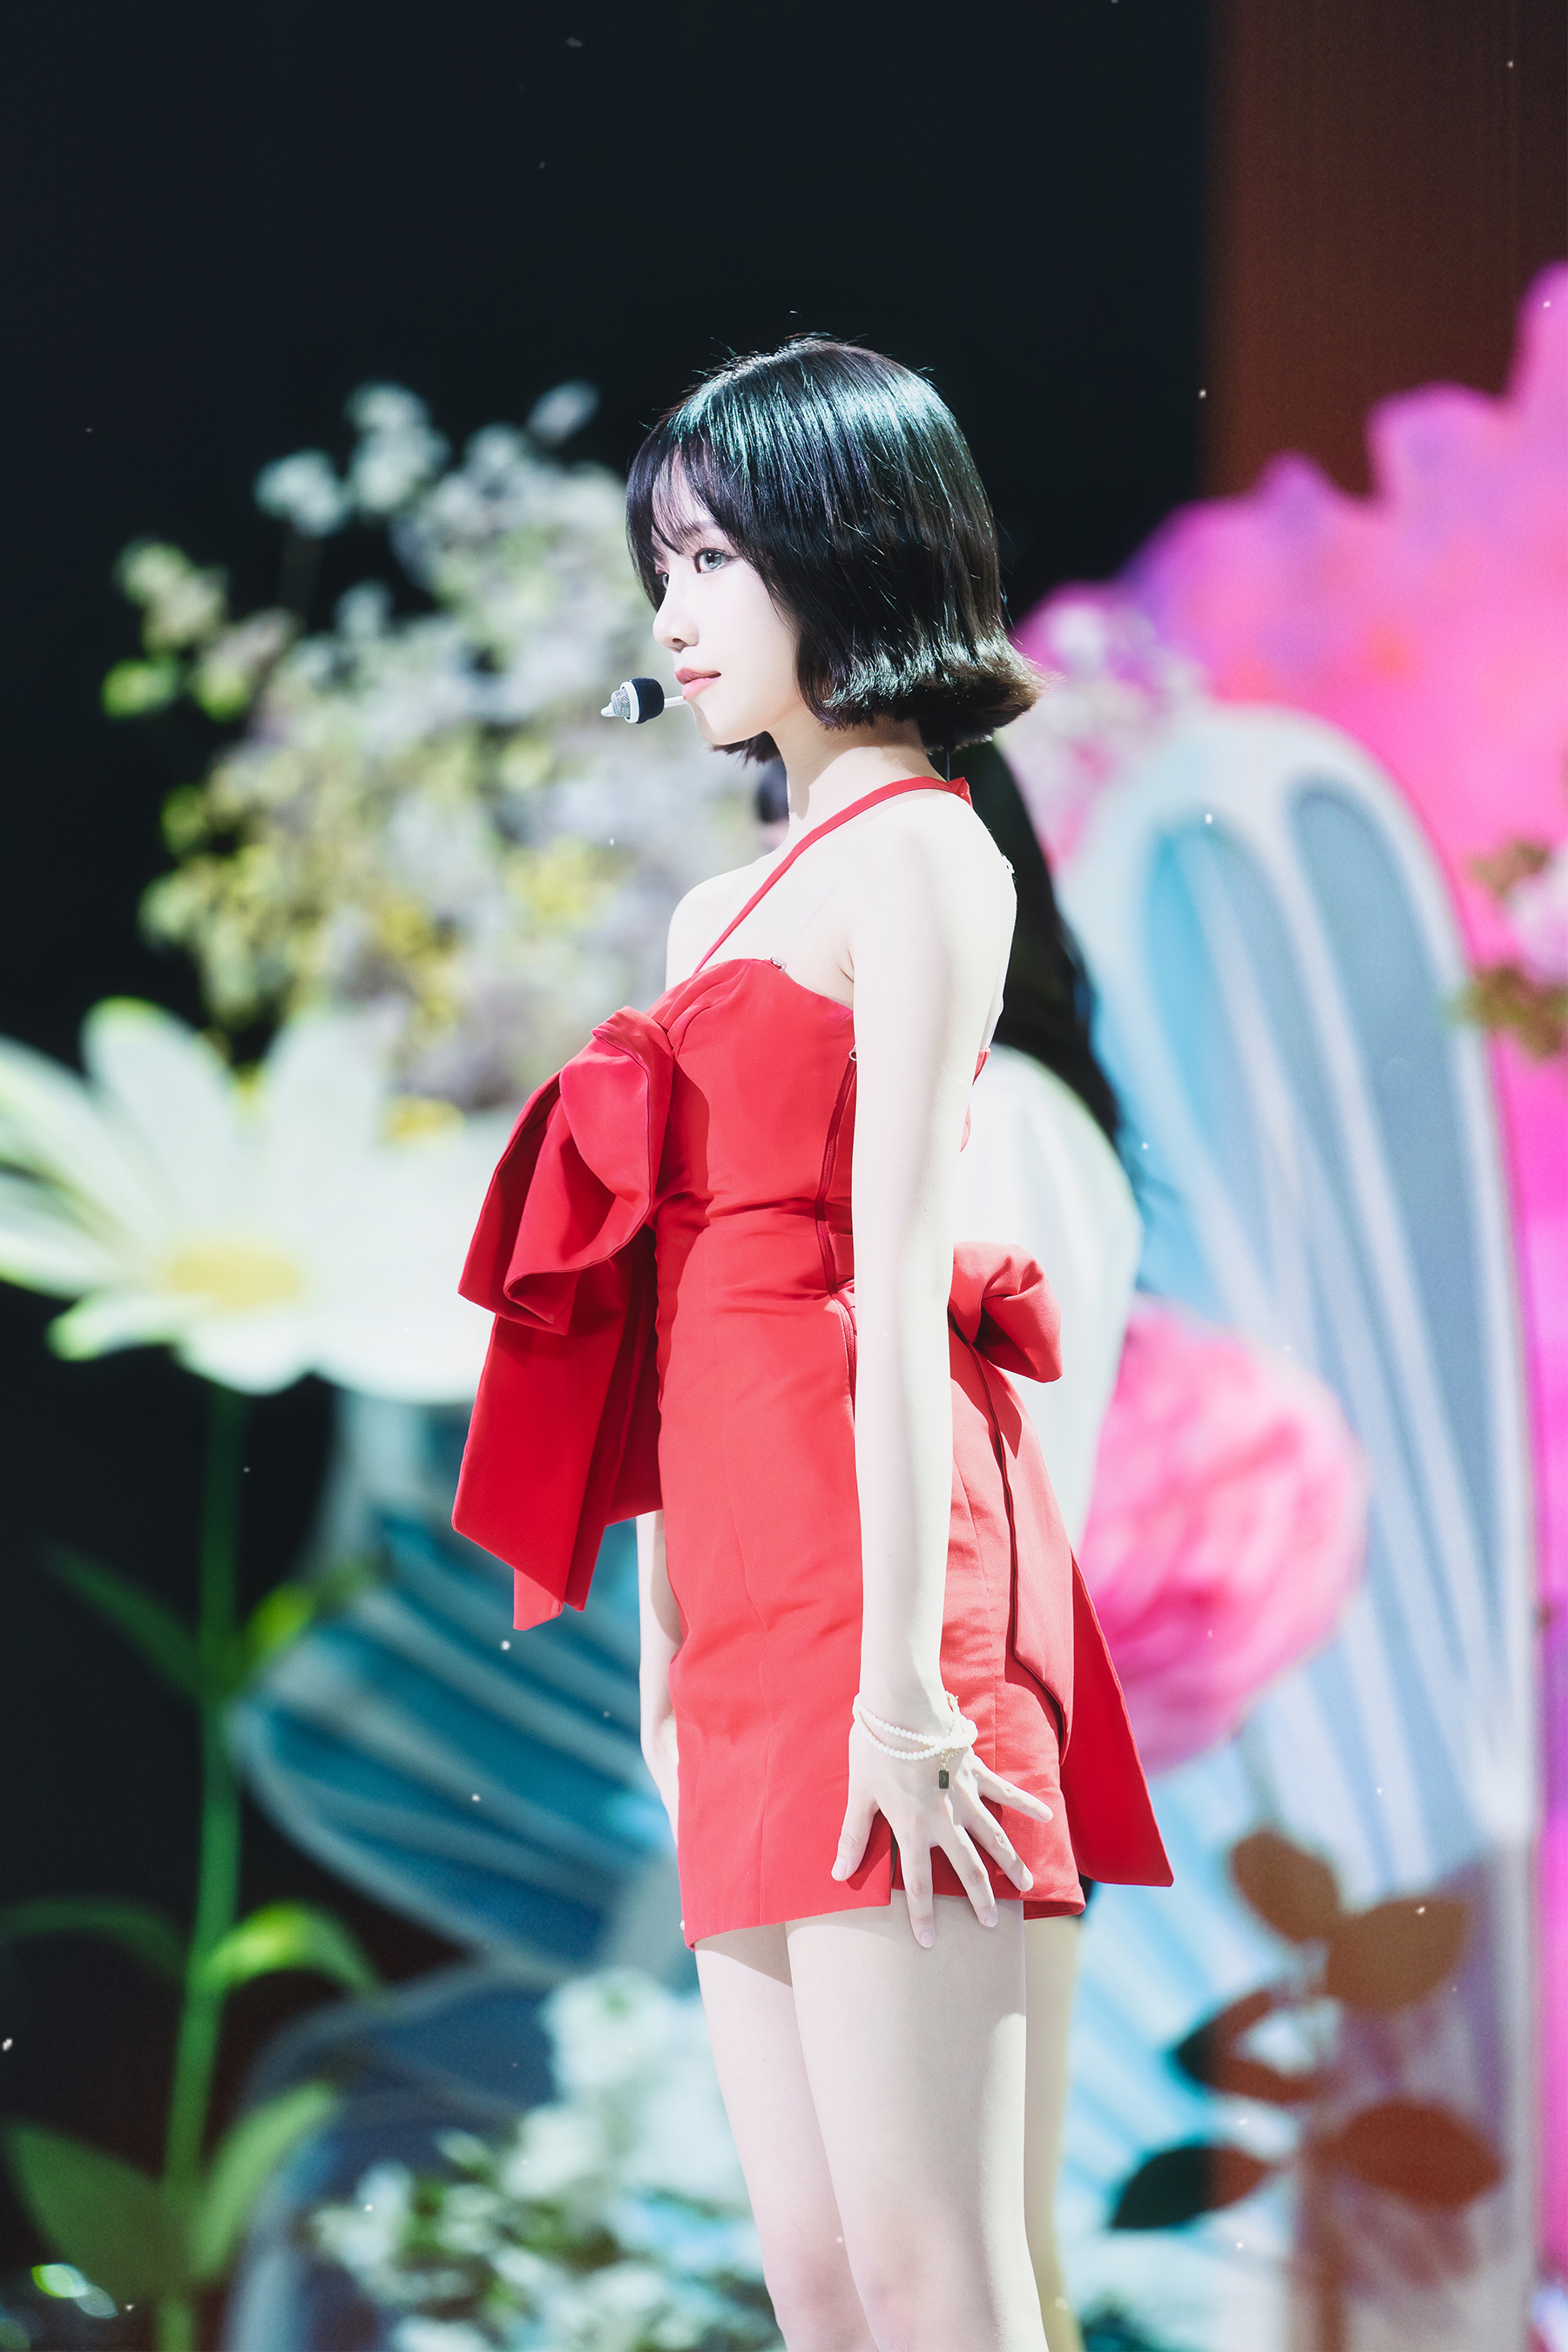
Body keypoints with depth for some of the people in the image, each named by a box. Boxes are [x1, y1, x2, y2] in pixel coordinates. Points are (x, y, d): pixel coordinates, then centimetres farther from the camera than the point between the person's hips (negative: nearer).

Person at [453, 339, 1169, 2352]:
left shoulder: (915, 854, -3)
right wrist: (666, 1655, 16)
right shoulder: (726, 911, 22)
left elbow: (901, 1270, -12)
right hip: (746, 1591, 9)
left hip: (861, 1555, -9)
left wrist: (900, 1663, -19)